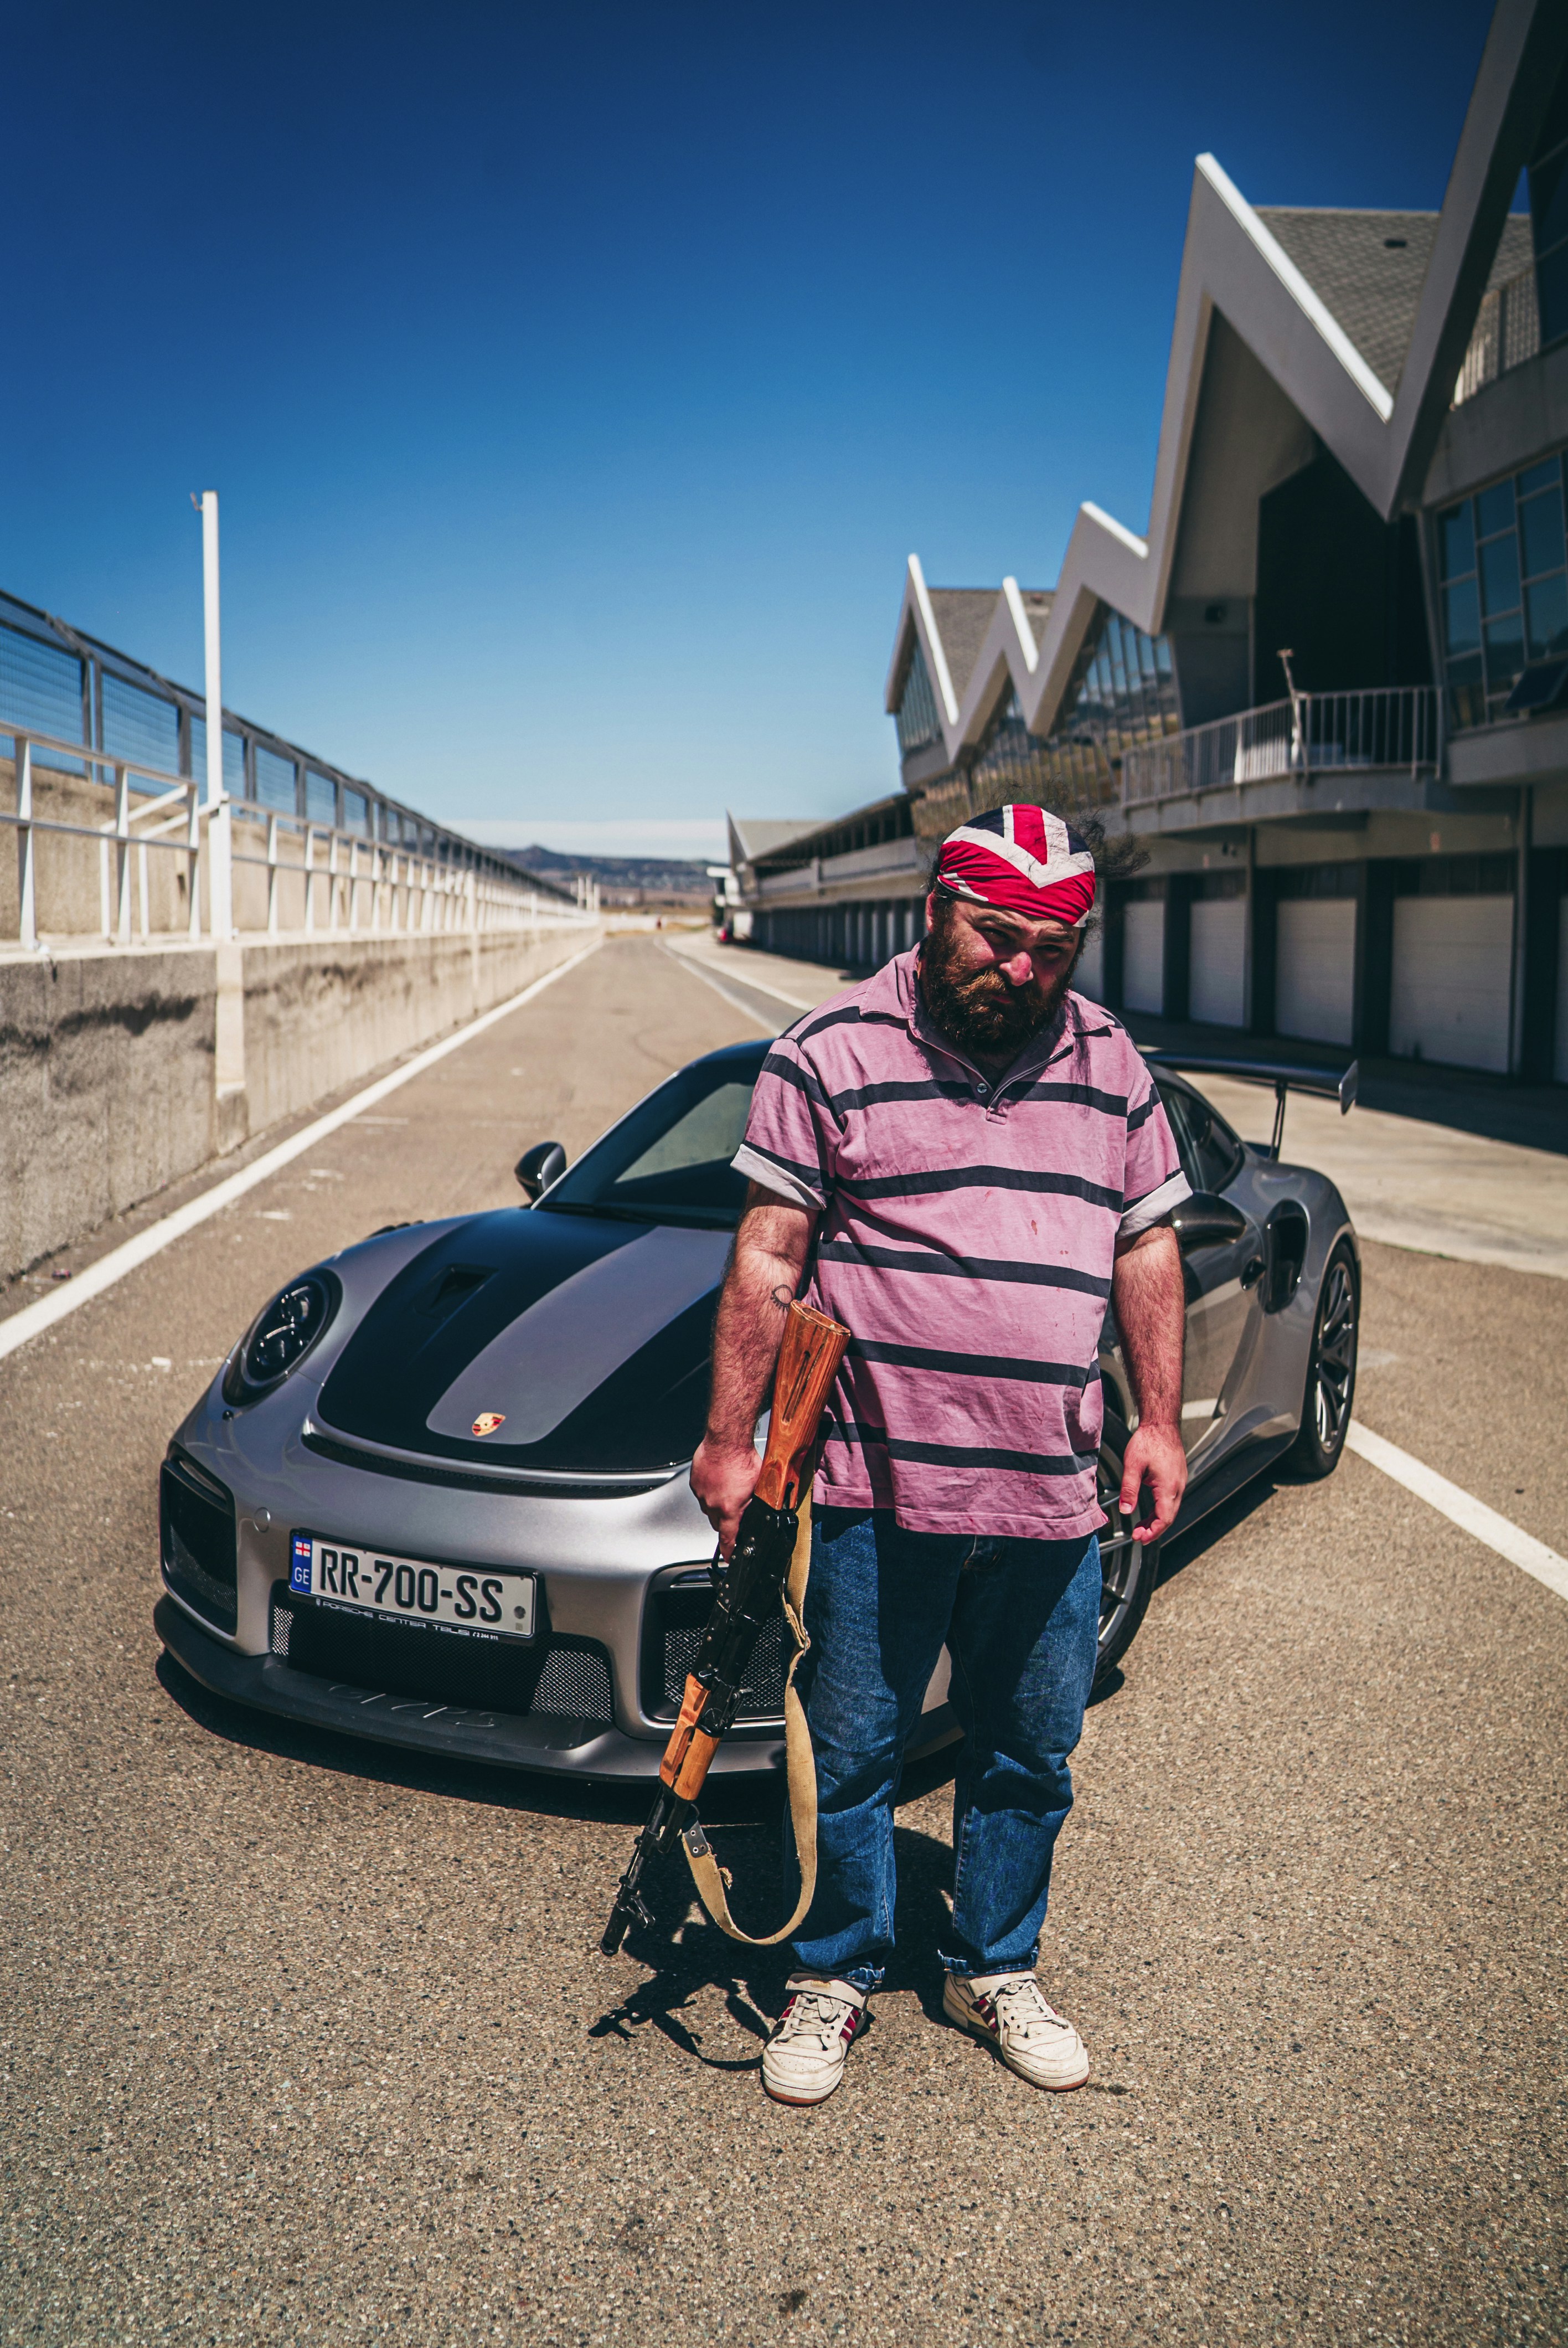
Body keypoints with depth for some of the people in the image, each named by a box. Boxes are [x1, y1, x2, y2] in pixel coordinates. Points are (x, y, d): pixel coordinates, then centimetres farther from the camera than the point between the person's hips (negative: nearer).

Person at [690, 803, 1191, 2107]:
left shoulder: (1112, 1067, 8)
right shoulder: (832, 1054, -4)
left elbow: (1149, 1251, 14)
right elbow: (768, 1260, -5)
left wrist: (1160, 1419, 7)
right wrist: (730, 1437, -6)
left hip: (1054, 1502, 4)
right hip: (877, 1490, -3)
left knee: (1031, 1756, 17)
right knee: (852, 1756, 10)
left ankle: (996, 1971, 37)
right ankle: (836, 1977, 31)